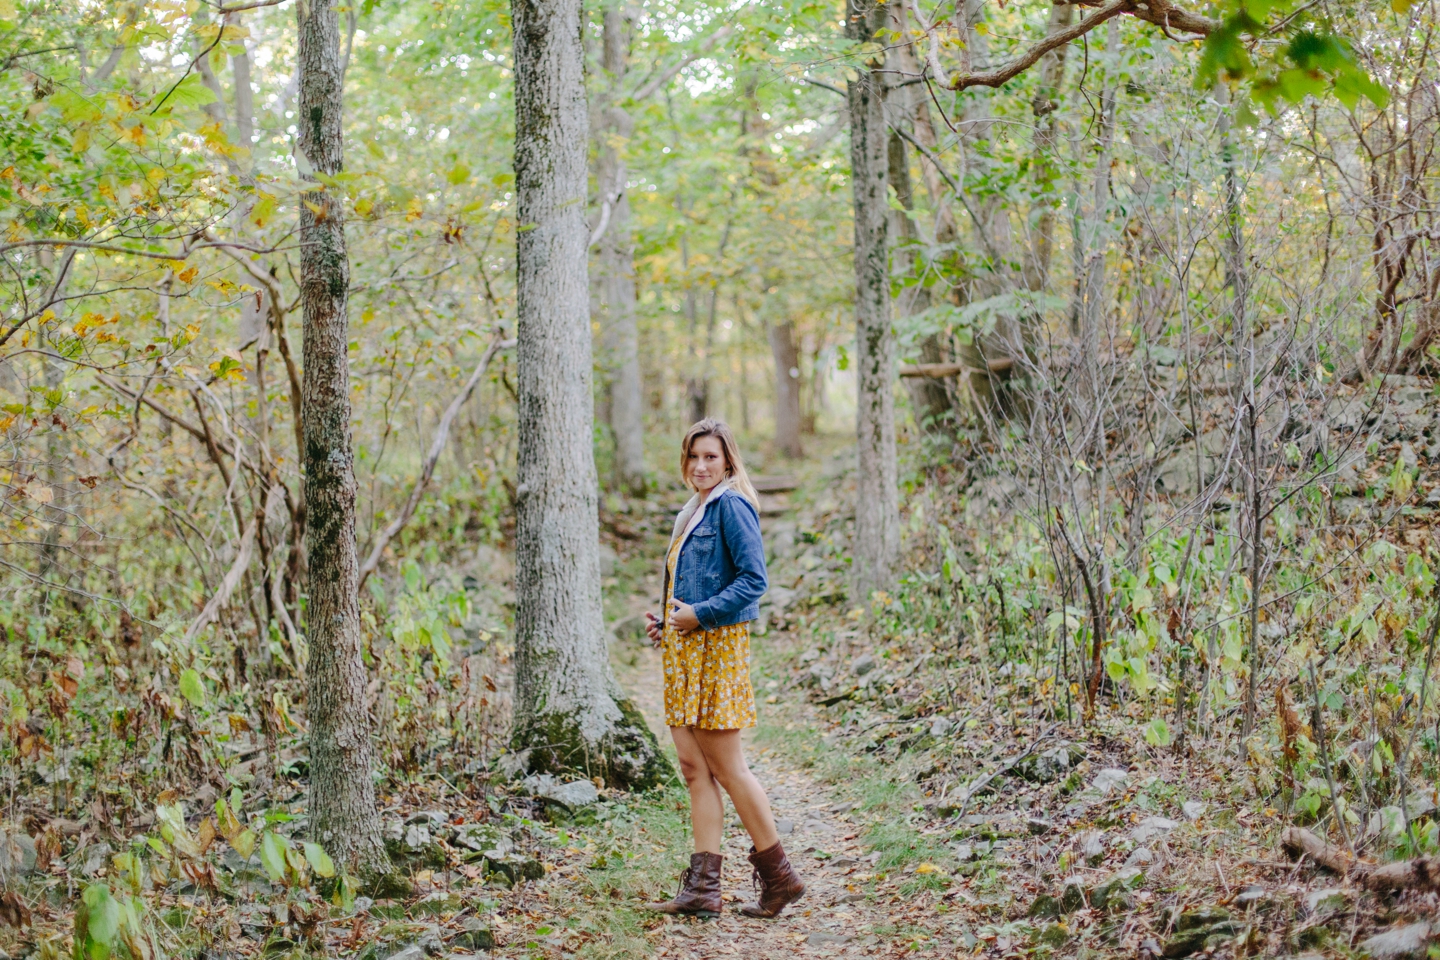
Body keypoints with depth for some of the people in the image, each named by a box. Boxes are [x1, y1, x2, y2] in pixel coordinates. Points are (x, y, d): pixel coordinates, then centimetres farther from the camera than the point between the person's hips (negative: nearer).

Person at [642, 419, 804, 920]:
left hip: (717, 645, -9)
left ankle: (778, 875, 6)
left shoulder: (732, 506, -9)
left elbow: (753, 580, -16)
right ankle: (703, 886, 6)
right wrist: (664, 620, 11)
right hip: (684, 649, 9)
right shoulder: (690, 514, 19)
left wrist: (700, 614, -19)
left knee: (727, 767, -5)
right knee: (695, 769, 5)